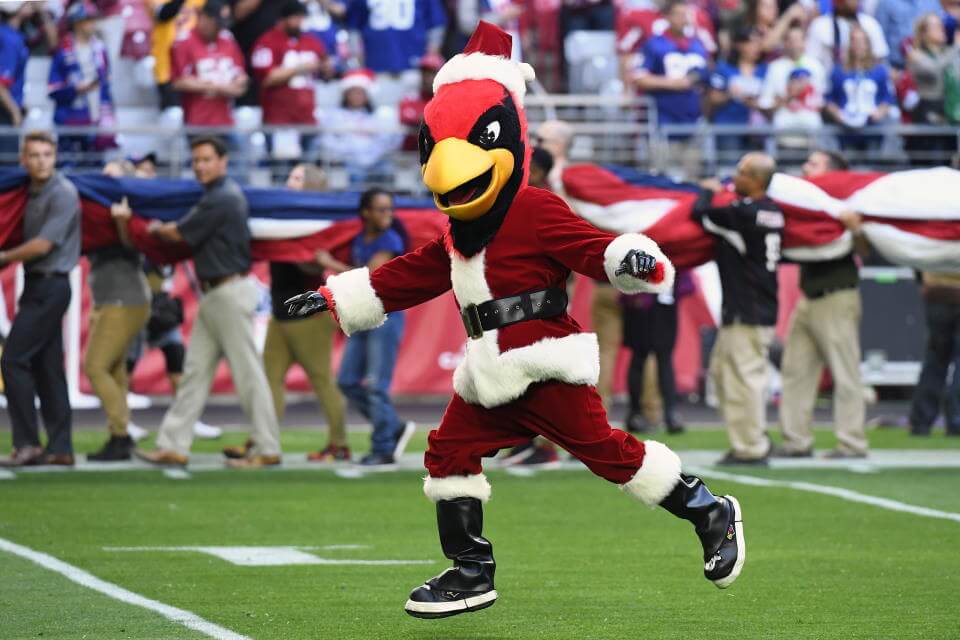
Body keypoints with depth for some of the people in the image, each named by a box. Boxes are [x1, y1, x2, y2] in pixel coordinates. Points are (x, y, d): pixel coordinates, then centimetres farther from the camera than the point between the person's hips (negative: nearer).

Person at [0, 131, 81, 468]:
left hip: (50, 286, -9)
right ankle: (60, 448, 10)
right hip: (37, 286, 9)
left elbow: (43, 244, -16)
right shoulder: (32, 193, 12)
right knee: (47, 367, 8)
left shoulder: (62, 193, -13)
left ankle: (27, 443, -9)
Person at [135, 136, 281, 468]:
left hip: (231, 293, -10)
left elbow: (179, 233, -9)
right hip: (214, 296, 10)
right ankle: (173, 445, 10)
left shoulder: (223, 198, -16)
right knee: (195, 369, 9)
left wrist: (156, 229, 9)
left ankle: (267, 449, -2)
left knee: (247, 372, -6)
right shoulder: (217, 195, 16)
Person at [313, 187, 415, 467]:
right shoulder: (358, 241, 10)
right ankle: (395, 428, 18)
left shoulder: (390, 242, -11)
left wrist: (331, 265, -11)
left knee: (376, 386, -7)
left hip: (386, 317, -8)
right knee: (348, 381, 8)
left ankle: (383, 449, 1)